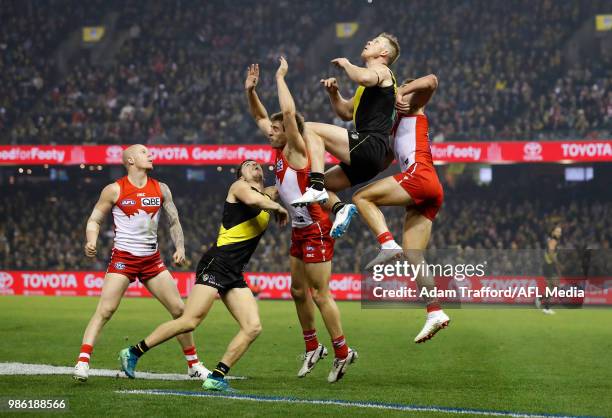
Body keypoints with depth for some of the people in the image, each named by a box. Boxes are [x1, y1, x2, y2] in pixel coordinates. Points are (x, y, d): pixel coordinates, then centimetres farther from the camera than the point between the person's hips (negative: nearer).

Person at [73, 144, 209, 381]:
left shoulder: (161, 190, 8)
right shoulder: (115, 190, -4)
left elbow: (174, 221, 15)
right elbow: (95, 219, 2)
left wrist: (180, 247, 0)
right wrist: (91, 242, -17)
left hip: (152, 259, 4)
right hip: (123, 257, -4)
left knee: (179, 309, 4)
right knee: (104, 310, -17)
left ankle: (193, 364, 17)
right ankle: (82, 362, -18)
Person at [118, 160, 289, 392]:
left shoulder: (267, 197, 22)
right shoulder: (239, 186, 1)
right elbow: (253, 200, -19)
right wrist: (278, 207, -6)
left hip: (235, 275, 8)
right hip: (216, 265, -8)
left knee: (253, 327, -6)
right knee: (190, 322, -14)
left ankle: (216, 377, -4)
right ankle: (133, 353, -3)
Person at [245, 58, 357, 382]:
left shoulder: (297, 150, -13)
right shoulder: (280, 149, 9)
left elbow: (289, 113, -28)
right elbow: (260, 117, 20)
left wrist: (280, 78, -18)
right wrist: (250, 90, 6)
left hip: (315, 230, -9)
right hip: (300, 230, 9)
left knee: (320, 294, -7)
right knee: (299, 291, 14)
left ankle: (342, 352, 0)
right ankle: (312, 347, 26)